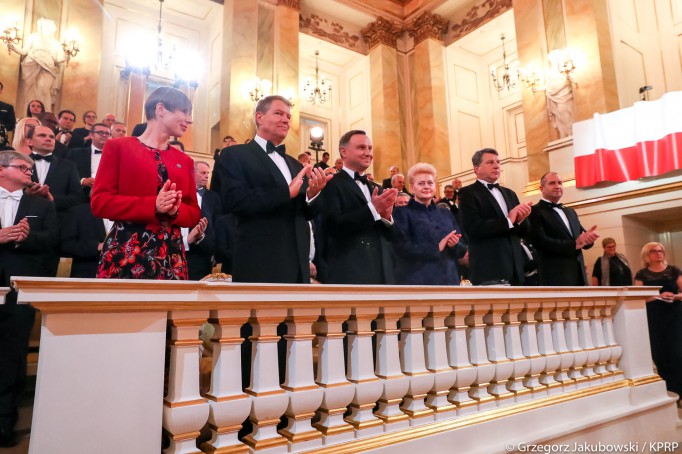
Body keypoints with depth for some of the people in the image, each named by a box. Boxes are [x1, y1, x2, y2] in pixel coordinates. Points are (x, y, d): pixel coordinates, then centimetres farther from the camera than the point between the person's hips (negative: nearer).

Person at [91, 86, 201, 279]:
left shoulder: (185, 161, 14)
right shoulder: (118, 147, 3)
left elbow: (194, 213, 12)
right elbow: (99, 202, -6)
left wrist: (176, 210, -10)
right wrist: (153, 206, -16)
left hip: (170, 255, 4)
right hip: (125, 253, -3)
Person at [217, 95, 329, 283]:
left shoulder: (296, 165, 16)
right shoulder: (234, 155, -1)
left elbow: (305, 214, 13)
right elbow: (233, 200, -17)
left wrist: (312, 194, -8)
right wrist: (286, 192, -19)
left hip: (298, 265, 6)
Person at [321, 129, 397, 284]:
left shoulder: (377, 189, 16)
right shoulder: (331, 184, -5)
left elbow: (390, 235, 14)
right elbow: (332, 226, -18)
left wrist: (387, 216, -8)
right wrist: (373, 209, -18)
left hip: (383, 273, 7)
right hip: (349, 273, -7)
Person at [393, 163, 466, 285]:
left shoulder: (445, 213, 15)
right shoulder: (402, 213, 0)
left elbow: (462, 249, 13)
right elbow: (402, 248, -12)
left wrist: (455, 244, -9)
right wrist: (437, 248, -15)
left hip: (449, 278, 5)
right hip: (416, 280, -5)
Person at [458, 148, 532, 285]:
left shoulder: (509, 193, 20)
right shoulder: (468, 193, -2)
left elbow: (524, 231, 16)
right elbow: (473, 228, -17)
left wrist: (520, 219, -8)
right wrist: (508, 221, -10)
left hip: (515, 268, 7)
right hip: (489, 269, -7)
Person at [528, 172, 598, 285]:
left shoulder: (570, 212, 22)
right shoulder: (535, 212, -4)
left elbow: (582, 236, 15)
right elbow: (540, 241, -15)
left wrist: (588, 237, -9)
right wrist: (574, 244, -15)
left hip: (579, 274, 8)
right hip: (555, 276, -8)